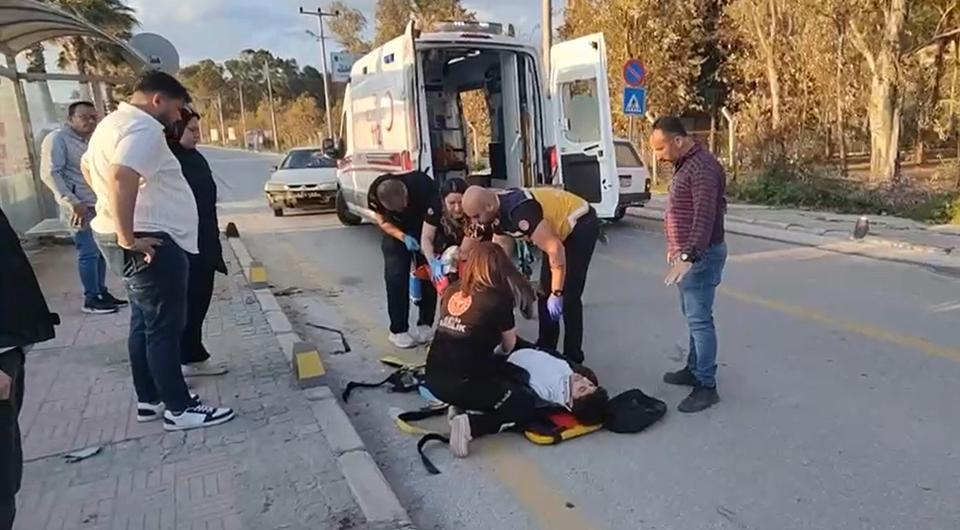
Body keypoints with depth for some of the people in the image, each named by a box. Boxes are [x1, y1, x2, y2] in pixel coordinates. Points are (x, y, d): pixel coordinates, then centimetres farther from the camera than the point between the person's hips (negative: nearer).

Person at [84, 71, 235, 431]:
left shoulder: (115, 122, 17)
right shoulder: (144, 128, -17)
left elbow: (88, 166, 32)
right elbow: (121, 178, -34)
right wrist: (128, 237, -27)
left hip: (140, 241, 11)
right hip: (149, 243, -11)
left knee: (145, 323, 16)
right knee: (164, 327, -4)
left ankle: (150, 399, 26)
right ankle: (178, 408, 4)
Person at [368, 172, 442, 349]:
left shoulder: (424, 187, -39)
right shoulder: (375, 193, -30)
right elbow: (382, 221, -13)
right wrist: (404, 238, -28)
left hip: (425, 228, -1)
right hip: (396, 231, 1)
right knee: (396, 278, -7)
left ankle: (425, 325, 11)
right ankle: (398, 330, 3)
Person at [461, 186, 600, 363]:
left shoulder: (519, 212, -35)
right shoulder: (498, 211, -5)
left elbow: (555, 249, -33)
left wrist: (557, 293, -28)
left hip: (582, 225, -10)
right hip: (562, 227, 10)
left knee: (568, 297, -10)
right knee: (545, 292, 13)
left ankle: (573, 358, 2)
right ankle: (545, 349, 25)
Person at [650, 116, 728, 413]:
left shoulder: (702, 166, -18)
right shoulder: (685, 164, 15)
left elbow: (705, 216, -27)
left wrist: (688, 256, -34)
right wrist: (677, 250, 25)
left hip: (701, 256, -10)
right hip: (689, 254, 10)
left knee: (699, 319, -7)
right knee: (692, 316, 18)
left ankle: (706, 386, -1)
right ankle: (694, 370, 30)